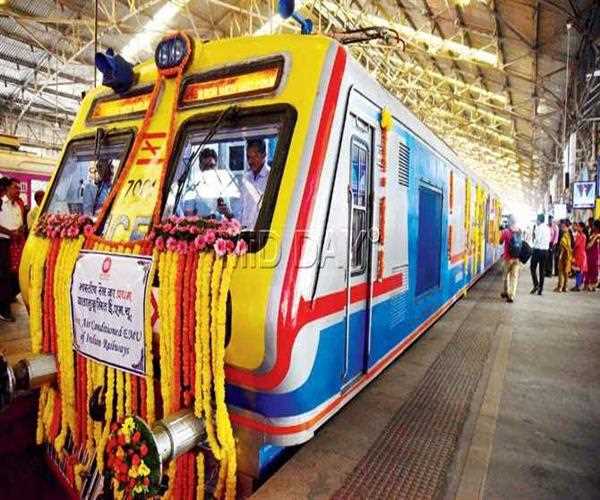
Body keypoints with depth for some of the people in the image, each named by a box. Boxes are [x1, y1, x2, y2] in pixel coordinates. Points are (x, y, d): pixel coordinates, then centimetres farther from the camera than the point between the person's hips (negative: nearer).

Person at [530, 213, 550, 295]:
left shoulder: (538, 227, -12)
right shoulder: (547, 228, 8)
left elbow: (537, 239, -16)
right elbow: (548, 239, 14)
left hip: (537, 250, -6)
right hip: (545, 250, 6)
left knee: (533, 268, 7)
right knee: (542, 269, 9)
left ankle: (536, 285, -4)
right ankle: (540, 288, 11)